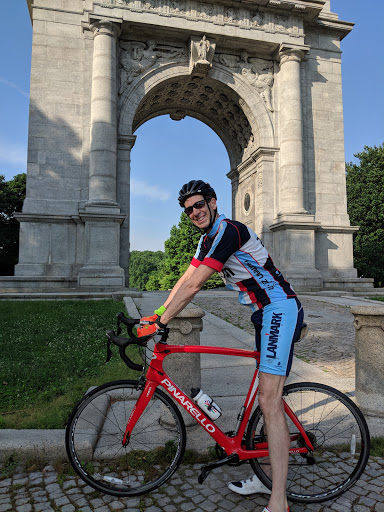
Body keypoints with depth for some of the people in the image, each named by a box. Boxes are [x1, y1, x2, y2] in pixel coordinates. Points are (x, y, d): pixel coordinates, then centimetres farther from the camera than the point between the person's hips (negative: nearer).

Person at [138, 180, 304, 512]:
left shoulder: (229, 230, -19)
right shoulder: (208, 240, 13)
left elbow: (193, 286, -24)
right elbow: (185, 280, 13)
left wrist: (159, 323, -19)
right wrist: (156, 315, 9)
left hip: (280, 310, -10)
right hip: (266, 313, 10)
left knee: (269, 401, -13)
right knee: (268, 398, 14)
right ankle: (271, 477, 27)